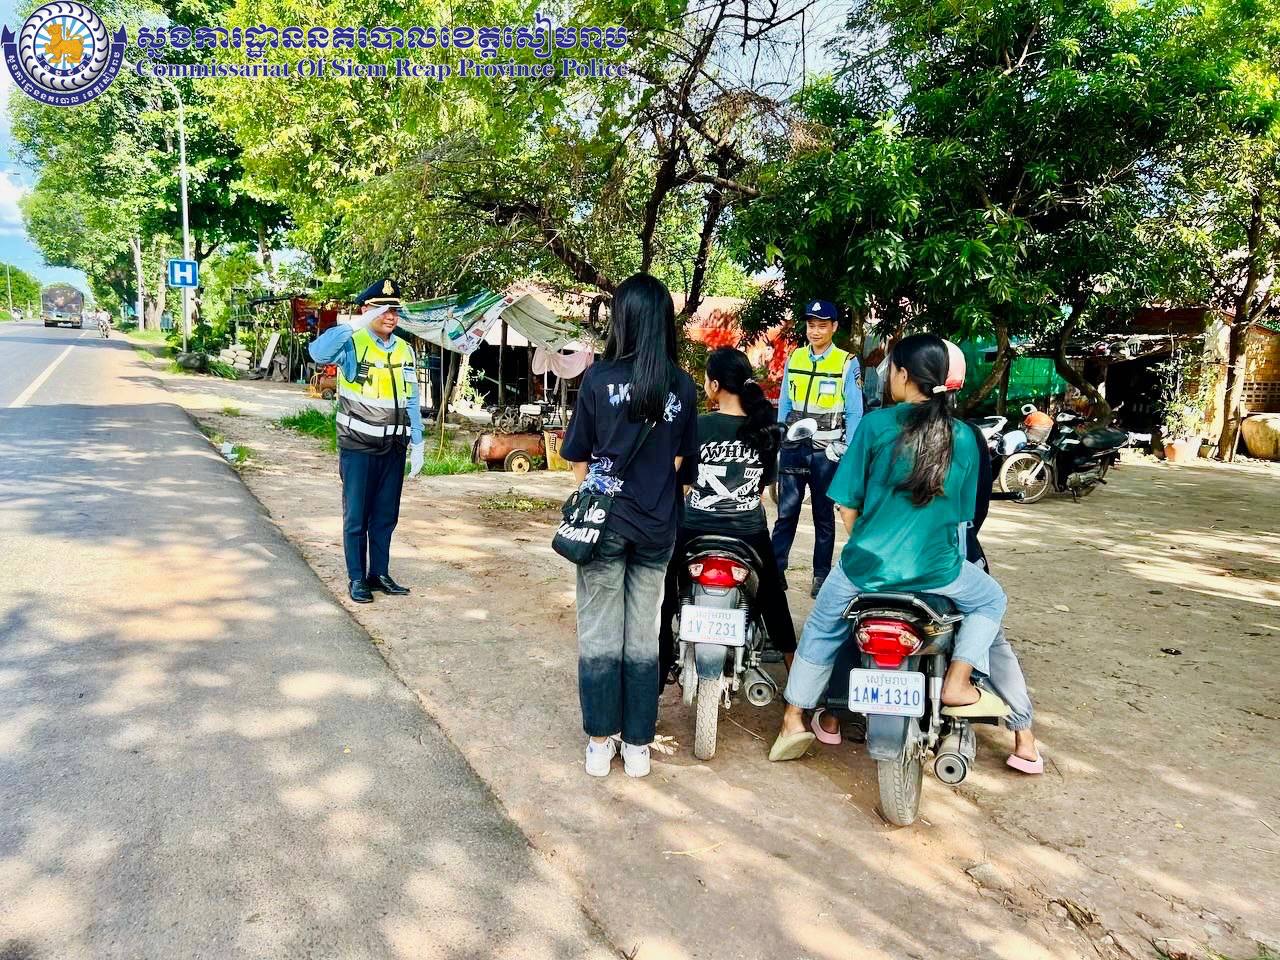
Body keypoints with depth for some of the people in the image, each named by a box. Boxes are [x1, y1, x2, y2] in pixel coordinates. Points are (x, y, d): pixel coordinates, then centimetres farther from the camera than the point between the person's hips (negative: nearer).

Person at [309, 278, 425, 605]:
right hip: (358, 446, -5)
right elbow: (318, 351, -31)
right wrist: (354, 324, -37)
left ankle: (380, 573, 25)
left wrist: (417, 444, 6)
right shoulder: (353, 344, -9)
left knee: (386, 516, 12)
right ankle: (357, 578, 15)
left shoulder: (405, 350, 8)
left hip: (393, 448, 5)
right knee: (356, 516, 4)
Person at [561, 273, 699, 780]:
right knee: (643, 636, 12)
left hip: (605, 522, -2)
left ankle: (600, 743, 19)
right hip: (657, 526, 3)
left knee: (599, 634, 9)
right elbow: (678, 460, 5)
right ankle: (638, 746, 21)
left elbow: (580, 459, -3)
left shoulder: (598, 378, -10)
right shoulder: (682, 386, -3)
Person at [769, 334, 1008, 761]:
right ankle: (957, 685, 15)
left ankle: (793, 721, 26)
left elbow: (847, 504, -3)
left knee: (821, 631, 22)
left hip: (868, 563, 0)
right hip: (935, 569, 1)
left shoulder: (875, 424, -7)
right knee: (990, 600, 30)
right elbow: (963, 513, 11)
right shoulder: (964, 438, 0)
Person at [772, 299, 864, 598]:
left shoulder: (847, 363, -3)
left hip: (826, 450, -2)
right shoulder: (794, 358, 9)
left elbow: (854, 412, -2)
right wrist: (778, 441, 9)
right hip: (793, 447, 3)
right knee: (786, 513, 1)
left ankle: (821, 575, 17)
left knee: (824, 516, 8)